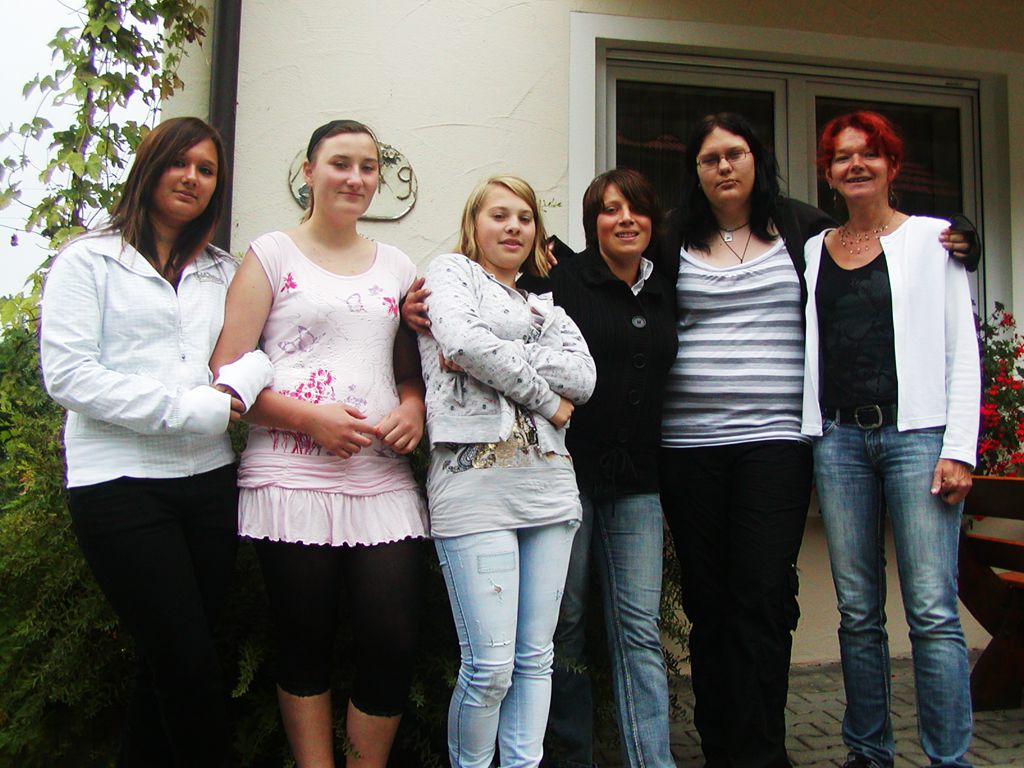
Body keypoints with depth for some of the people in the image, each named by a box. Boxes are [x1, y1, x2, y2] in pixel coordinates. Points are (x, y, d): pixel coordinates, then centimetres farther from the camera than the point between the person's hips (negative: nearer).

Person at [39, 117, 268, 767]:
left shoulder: (224, 271, 17)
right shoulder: (90, 260, 4)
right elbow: (67, 374, -7)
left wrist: (239, 388, -13)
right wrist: (189, 407, -13)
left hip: (208, 478, 4)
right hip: (120, 484, -4)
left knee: (171, 664, 11)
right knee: (189, 664, -5)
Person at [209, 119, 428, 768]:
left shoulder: (397, 266, 17)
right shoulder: (273, 254, 5)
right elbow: (226, 372, -2)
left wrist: (413, 409, -1)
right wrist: (309, 416, -14)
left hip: (384, 481, 3)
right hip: (292, 479, -3)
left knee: (394, 643, -2)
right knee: (305, 647, 7)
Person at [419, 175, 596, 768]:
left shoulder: (545, 303, 22)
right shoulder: (450, 272, 10)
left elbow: (584, 377, 4)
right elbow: (464, 338, -12)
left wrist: (494, 356, -8)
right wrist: (547, 397, -5)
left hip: (549, 482, 6)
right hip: (475, 480, -5)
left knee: (536, 657, 9)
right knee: (490, 667, -4)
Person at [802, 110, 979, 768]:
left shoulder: (932, 238, 7)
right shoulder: (813, 251, 16)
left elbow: (963, 349, 2)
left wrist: (960, 448, -6)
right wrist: (809, 436, 7)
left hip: (916, 432, -3)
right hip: (839, 437, 3)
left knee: (933, 611, -6)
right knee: (858, 610, 8)